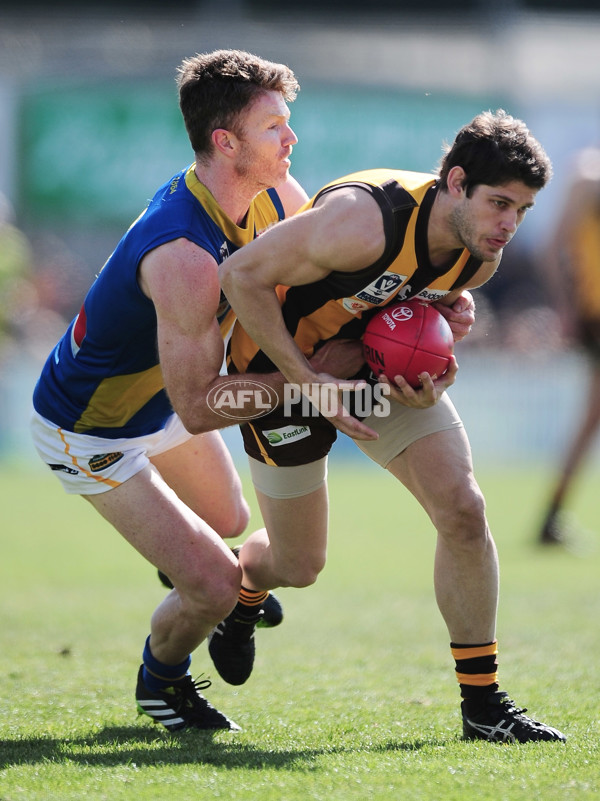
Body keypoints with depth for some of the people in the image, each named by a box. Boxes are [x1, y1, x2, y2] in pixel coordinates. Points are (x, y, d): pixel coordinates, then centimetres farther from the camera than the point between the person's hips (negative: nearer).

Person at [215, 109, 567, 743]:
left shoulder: (481, 254, -14)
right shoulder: (367, 221, -37)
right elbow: (243, 275, -29)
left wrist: (436, 379, -14)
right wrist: (310, 382, -29)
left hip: (382, 366, 5)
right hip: (284, 366, -5)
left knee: (464, 512, -12)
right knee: (298, 566, 5)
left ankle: (482, 704, -2)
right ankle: (238, 584, 44)